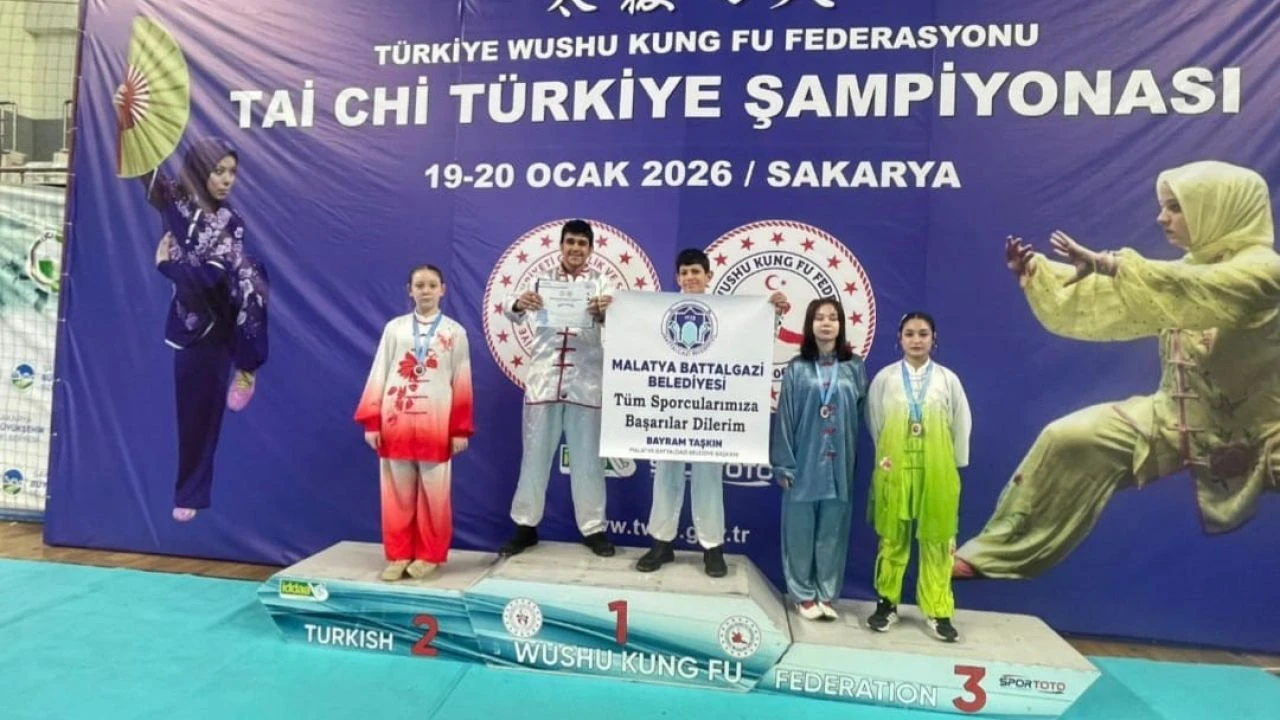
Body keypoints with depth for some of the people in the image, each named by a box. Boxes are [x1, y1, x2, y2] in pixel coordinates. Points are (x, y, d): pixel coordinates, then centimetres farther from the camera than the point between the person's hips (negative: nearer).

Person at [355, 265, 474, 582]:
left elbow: (461, 383, 3)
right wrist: (371, 421, 0)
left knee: (433, 493, 4)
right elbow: (378, 374, 6)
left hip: (436, 423, -1)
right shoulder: (394, 327, 8)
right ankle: (398, 555, 18)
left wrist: (461, 429, -1)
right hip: (396, 421, 2)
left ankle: (429, 555, 16)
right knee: (397, 492, 7)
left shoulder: (455, 332, 5)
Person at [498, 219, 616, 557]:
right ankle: (525, 526, 21)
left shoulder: (600, 282, 7)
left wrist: (605, 312, -31)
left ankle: (593, 528, 18)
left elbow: (611, 322, -7)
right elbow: (510, 311, -2)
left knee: (587, 458, 6)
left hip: (585, 383, -1)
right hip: (543, 380, 1)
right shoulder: (543, 279, 9)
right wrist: (518, 303, -26)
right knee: (534, 455, 8)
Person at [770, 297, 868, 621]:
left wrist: (859, 460, -1)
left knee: (832, 531, 8)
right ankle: (804, 594, 20)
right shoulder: (796, 369, 0)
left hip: (839, 464, 1)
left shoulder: (855, 368, 5)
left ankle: (827, 594, 23)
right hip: (804, 461, -1)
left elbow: (863, 414, 5)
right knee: (800, 529, 5)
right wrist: (783, 464, -4)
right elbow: (784, 417, -1)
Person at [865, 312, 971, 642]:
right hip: (894, 469, 0)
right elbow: (874, 423, 7)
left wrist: (953, 465, 6)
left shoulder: (948, 379, 1)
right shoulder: (884, 378, 0)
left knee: (937, 541, 6)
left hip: (936, 470, 1)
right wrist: (886, 456, 7)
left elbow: (961, 425, 6)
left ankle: (938, 612, 18)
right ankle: (887, 603, 21)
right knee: (892, 538, 8)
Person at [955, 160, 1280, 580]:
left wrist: (1107, 264, -42)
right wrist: (1034, 273, -5)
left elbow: (1194, 293, -35)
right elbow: (1108, 308, 5)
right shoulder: (1186, 271, 10)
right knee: (1069, 439, -12)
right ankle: (998, 554, -9)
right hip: (1178, 420, 5)